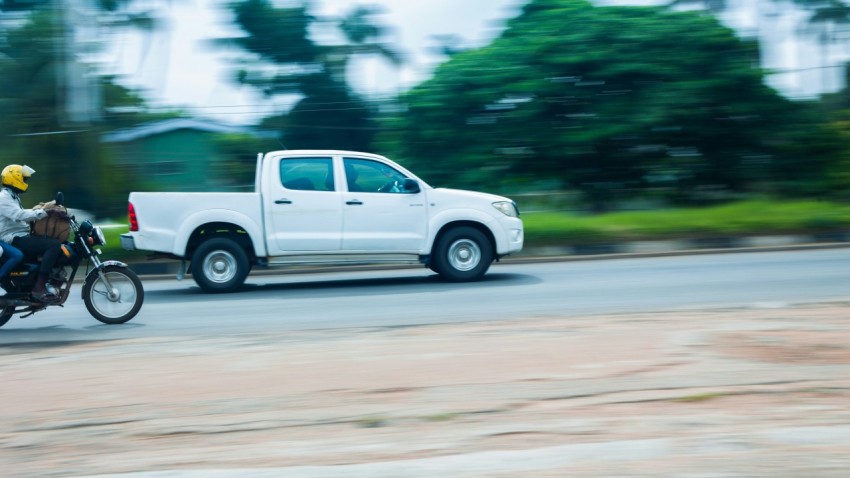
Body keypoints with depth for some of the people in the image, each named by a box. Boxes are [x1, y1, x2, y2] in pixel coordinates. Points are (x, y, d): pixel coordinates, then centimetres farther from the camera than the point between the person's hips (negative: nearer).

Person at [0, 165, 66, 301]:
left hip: (20, 237, 11)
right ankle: (39, 288, -29)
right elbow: (19, 215, -28)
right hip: (15, 240, -11)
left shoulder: (12, 197, 22)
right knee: (54, 245, -25)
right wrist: (45, 212, -34)